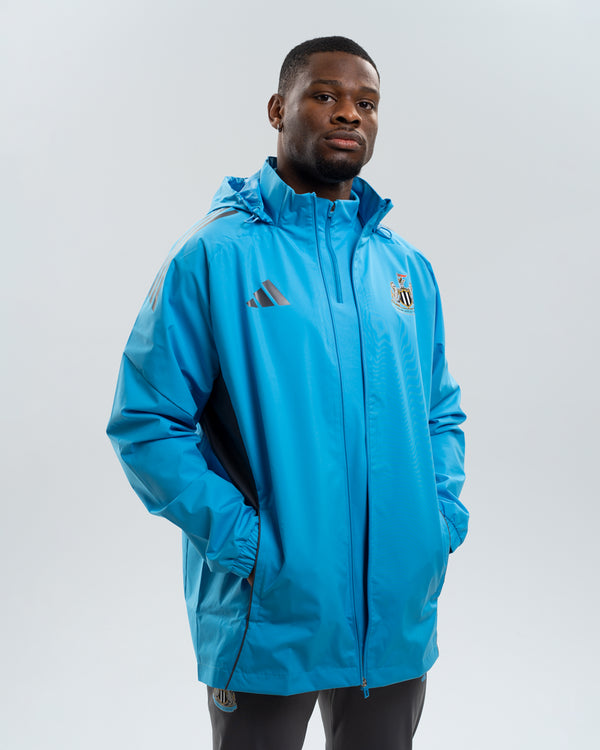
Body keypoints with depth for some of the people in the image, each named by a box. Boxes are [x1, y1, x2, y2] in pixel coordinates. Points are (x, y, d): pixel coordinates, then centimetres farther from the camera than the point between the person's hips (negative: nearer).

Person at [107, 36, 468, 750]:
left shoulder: (408, 267, 8)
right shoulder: (215, 254, -8)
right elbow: (145, 422, -11)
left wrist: (444, 516, -1)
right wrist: (243, 541, -18)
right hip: (267, 624, -4)